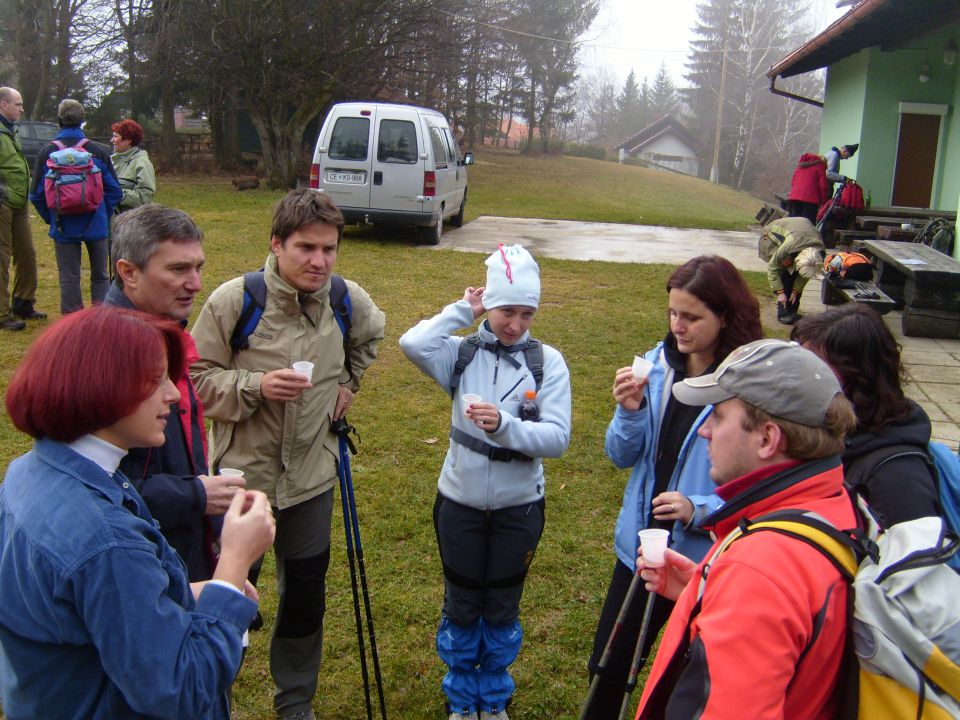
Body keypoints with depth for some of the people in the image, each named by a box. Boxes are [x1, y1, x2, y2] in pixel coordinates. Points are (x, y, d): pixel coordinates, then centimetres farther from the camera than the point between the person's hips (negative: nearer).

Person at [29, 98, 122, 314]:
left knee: (69, 279, 8)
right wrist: (104, 215, 10)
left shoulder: (47, 153, -5)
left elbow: (37, 195, -3)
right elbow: (114, 191, -2)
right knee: (100, 276, 13)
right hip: (96, 224, 0)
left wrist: (51, 218, 11)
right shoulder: (97, 151, -5)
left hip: (64, 226, 0)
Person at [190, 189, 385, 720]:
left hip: (311, 477, 4)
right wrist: (255, 385, -27)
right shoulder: (234, 300, -19)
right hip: (242, 475, -3)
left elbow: (370, 335, 20)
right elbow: (195, 378, -13)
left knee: (305, 596, 17)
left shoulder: (348, 299, -5)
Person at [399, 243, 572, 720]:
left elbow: (557, 438, -18)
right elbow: (412, 344, -28)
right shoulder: (463, 353, -7)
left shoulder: (548, 362, -9)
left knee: (502, 609, 17)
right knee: (460, 606, 16)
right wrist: (463, 310, -16)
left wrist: (504, 425, -33)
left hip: (519, 506, 0)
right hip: (459, 502, 0)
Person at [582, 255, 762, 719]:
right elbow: (621, 456, 1)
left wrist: (700, 509, -28)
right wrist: (630, 411, -17)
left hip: (706, 559, -4)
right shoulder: (657, 365, -5)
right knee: (607, 665, 19)